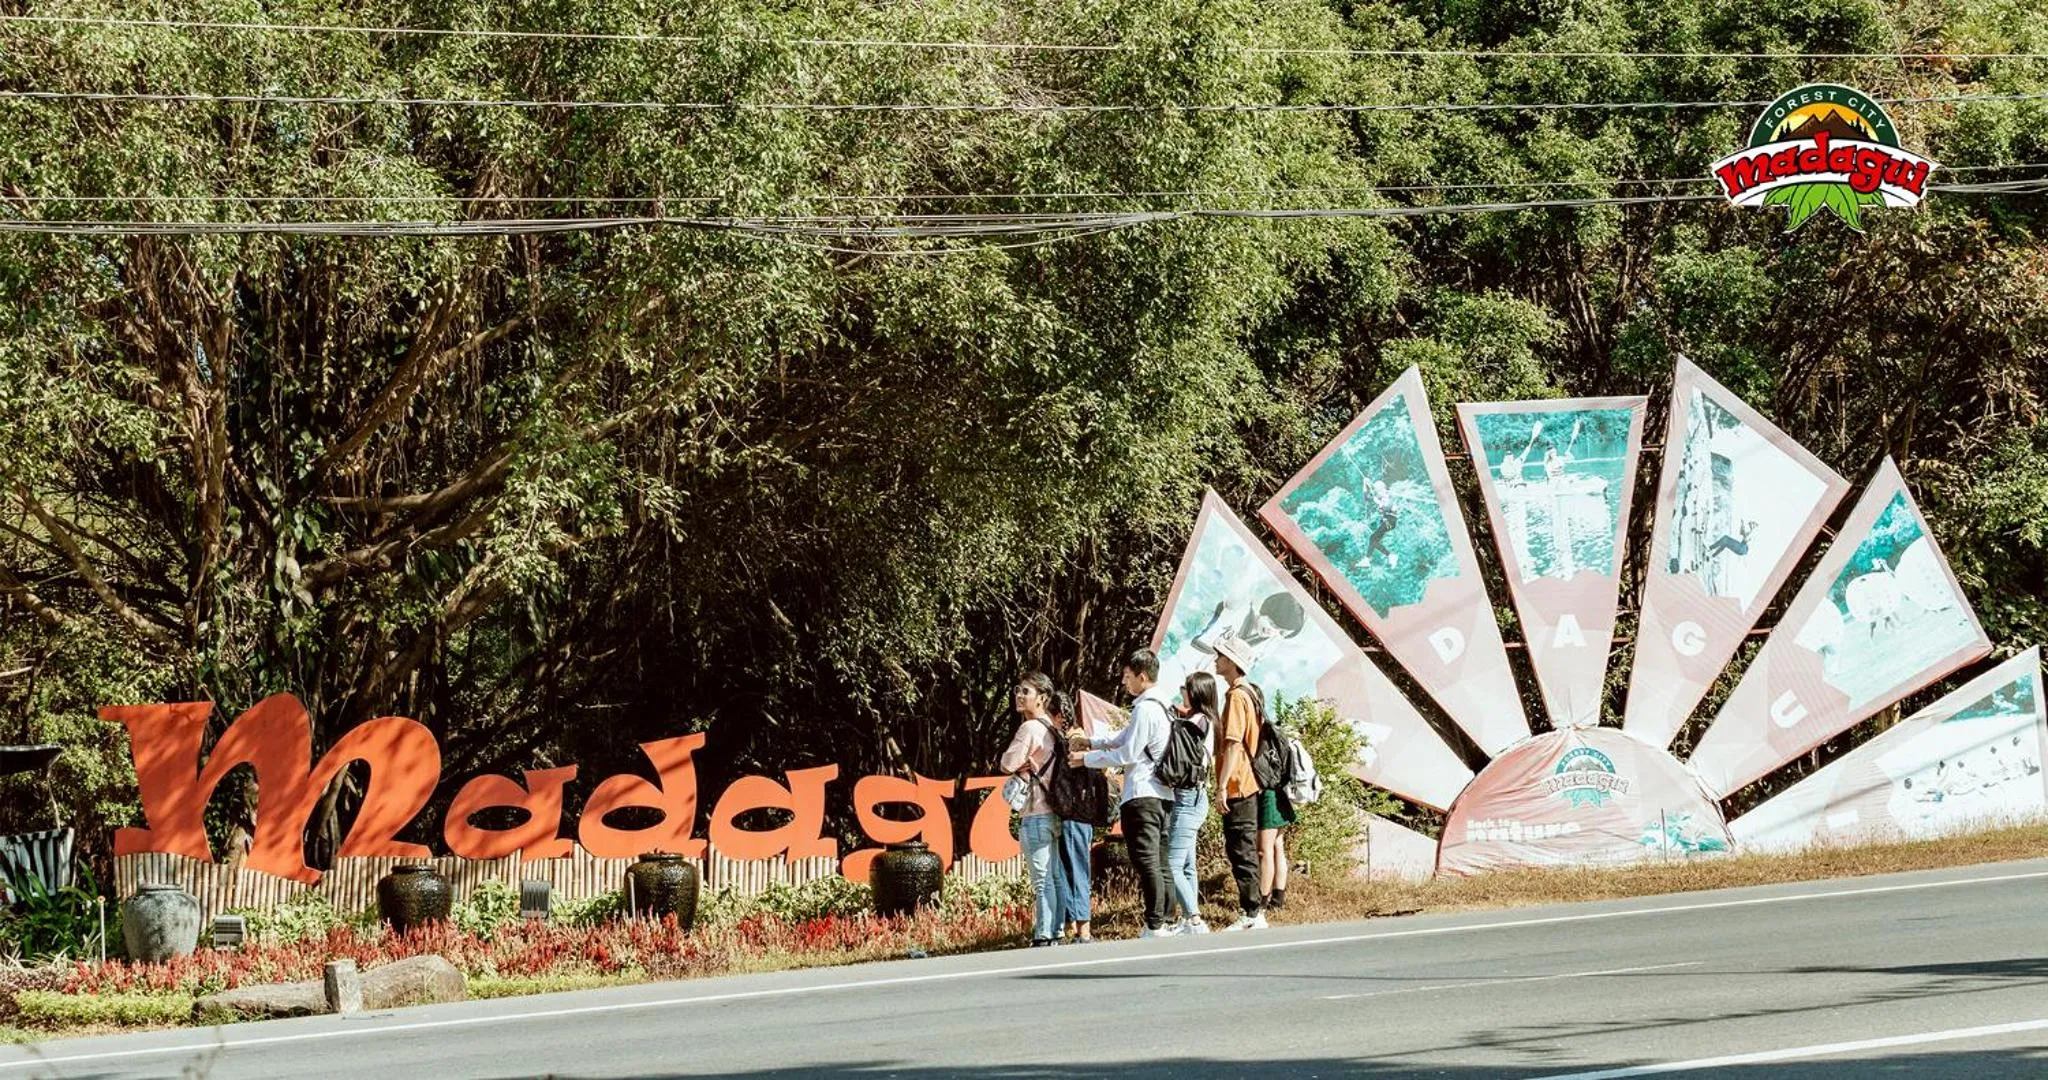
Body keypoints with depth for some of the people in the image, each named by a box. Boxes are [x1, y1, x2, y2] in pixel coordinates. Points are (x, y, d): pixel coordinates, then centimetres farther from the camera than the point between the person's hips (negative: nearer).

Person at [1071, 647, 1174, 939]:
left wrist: (1087, 758, -3)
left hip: (1142, 795, -10)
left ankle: (1155, 926, -15)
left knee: (1146, 862, -12)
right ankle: (1161, 922, 10)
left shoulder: (1145, 709, -14)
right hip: (1163, 794, 10)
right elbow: (1124, 736, 27)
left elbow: (1127, 754, -13)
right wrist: (1092, 741, 20)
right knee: (1160, 863, 9)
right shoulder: (1161, 706, 17)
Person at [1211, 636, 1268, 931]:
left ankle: (1252, 915, -6)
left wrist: (1222, 786, -21)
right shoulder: (1248, 693, 16)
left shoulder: (1236, 696, -15)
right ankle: (1254, 912, 17)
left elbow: (1233, 743, -21)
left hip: (1237, 786, -10)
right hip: (1248, 784, 10)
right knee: (1244, 851, 14)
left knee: (1241, 853, -7)